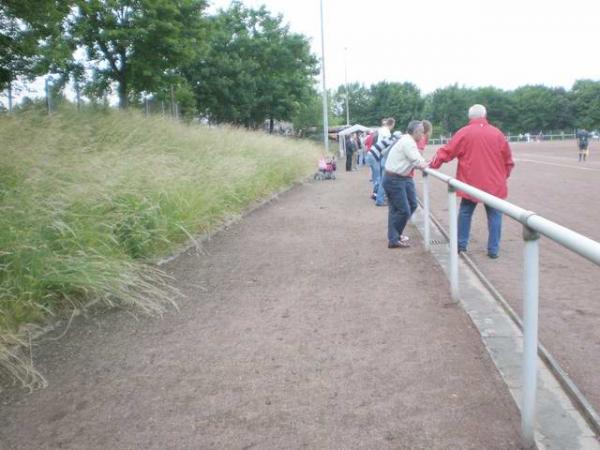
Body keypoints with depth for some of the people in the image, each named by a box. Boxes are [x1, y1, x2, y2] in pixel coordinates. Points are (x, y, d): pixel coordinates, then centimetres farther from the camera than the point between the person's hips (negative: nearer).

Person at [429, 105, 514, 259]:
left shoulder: (464, 133, -4)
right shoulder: (497, 133, 2)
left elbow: (446, 151, -3)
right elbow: (508, 159, 8)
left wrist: (432, 165, 7)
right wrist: (504, 176, 22)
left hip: (470, 183, 0)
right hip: (494, 183, 1)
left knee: (465, 213, 14)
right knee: (494, 215, 7)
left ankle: (461, 245, 18)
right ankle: (493, 249, 8)